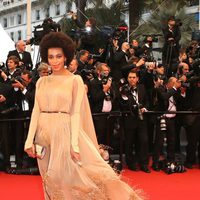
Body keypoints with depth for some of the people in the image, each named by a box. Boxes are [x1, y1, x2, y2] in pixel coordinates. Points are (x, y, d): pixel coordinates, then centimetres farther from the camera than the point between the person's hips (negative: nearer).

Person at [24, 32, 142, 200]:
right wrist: (30, 140, -2)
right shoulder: (42, 82, 11)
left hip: (64, 131, -4)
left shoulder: (75, 80, -2)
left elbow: (76, 112, -8)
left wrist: (74, 144, -16)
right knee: (52, 182, 10)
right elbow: (36, 111, 7)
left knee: (70, 177, -6)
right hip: (44, 134, 4)